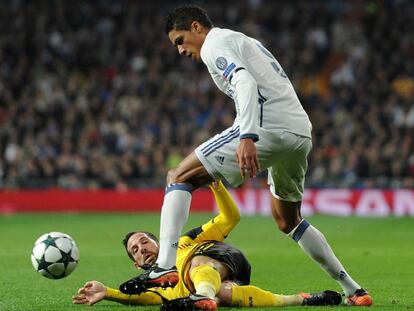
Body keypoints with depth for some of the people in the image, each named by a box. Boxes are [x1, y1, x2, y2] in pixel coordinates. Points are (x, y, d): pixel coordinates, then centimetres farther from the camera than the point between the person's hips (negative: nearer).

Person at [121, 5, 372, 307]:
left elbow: (245, 82, -17)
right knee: (289, 222, 27)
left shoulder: (214, 44, 2)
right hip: (301, 132, 9)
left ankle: (165, 265, -20)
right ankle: (353, 290, 25)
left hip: (268, 129, -9)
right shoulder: (245, 41, 30)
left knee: (179, 177, -4)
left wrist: (247, 137, -29)